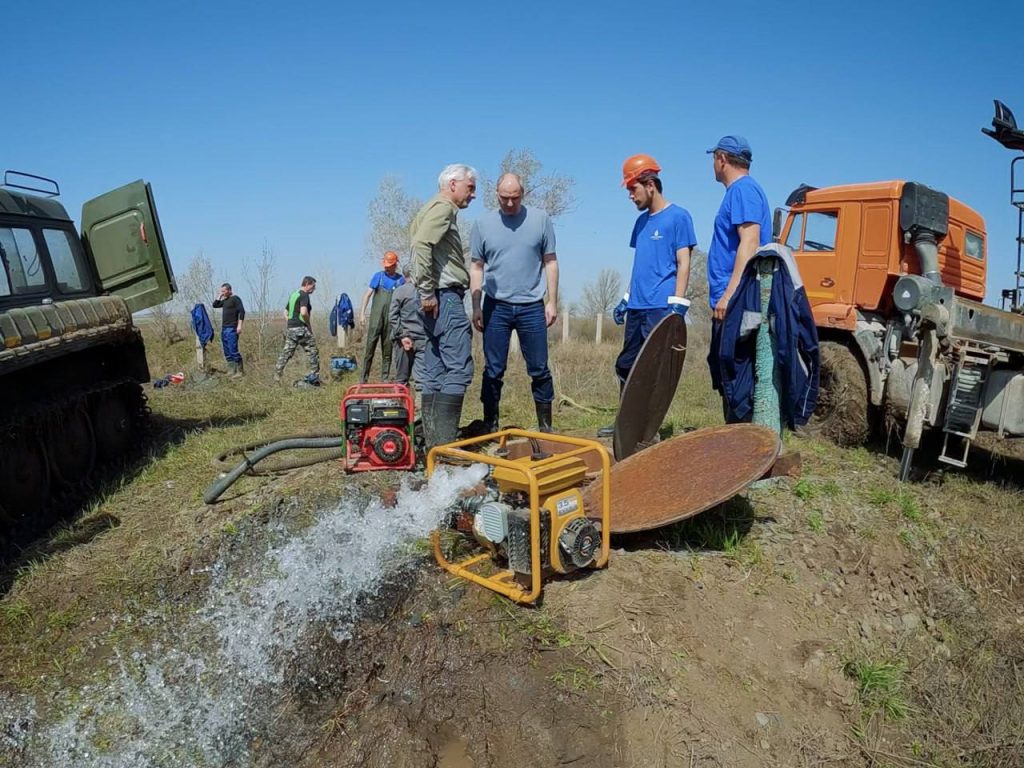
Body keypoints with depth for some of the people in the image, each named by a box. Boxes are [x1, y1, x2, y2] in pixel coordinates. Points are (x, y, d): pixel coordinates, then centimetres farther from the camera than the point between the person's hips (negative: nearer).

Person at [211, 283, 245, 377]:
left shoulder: (235, 299, -6)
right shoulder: (224, 300, 18)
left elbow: (242, 311, -14)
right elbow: (215, 305, 24)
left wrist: (239, 325, -21)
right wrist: (219, 296, 13)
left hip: (232, 329, -9)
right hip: (224, 328, 9)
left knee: (233, 350, -12)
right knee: (227, 351, 8)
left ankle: (240, 371, -8)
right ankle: (231, 370, 13)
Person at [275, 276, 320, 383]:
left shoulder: (293, 295, 18)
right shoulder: (304, 295, -11)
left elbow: (286, 312, 22)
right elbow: (303, 312, -25)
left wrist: (291, 322, 16)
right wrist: (309, 324, -11)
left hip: (290, 328, 8)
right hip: (301, 328, -8)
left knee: (286, 352, 10)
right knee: (313, 351, 2)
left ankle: (277, 375, 7)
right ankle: (314, 376, 2)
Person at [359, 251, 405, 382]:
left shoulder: (400, 280, 7)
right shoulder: (378, 276, 6)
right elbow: (368, 294, 4)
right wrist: (362, 312, -4)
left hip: (391, 320, 1)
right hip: (376, 318, -1)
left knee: (387, 350, 6)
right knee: (370, 348, -4)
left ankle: (385, 378, 12)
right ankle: (364, 377, 0)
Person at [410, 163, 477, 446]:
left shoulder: (434, 209, 25)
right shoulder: (443, 207, -5)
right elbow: (421, 244, -20)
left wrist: (426, 292, 14)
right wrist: (428, 292, -19)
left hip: (437, 299, 11)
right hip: (445, 296, -10)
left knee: (435, 373, 8)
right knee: (459, 368, -12)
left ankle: (432, 441, 12)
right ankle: (444, 444, -14)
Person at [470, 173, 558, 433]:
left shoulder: (540, 219, 3)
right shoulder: (483, 223, 4)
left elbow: (550, 262, 6)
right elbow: (477, 267, 6)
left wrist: (552, 301, 1)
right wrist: (476, 307, 0)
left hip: (532, 306, 0)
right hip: (496, 307, 0)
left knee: (539, 370, 4)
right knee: (493, 370, 4)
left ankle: (545, 426, 15)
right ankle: (490, 426, 14)